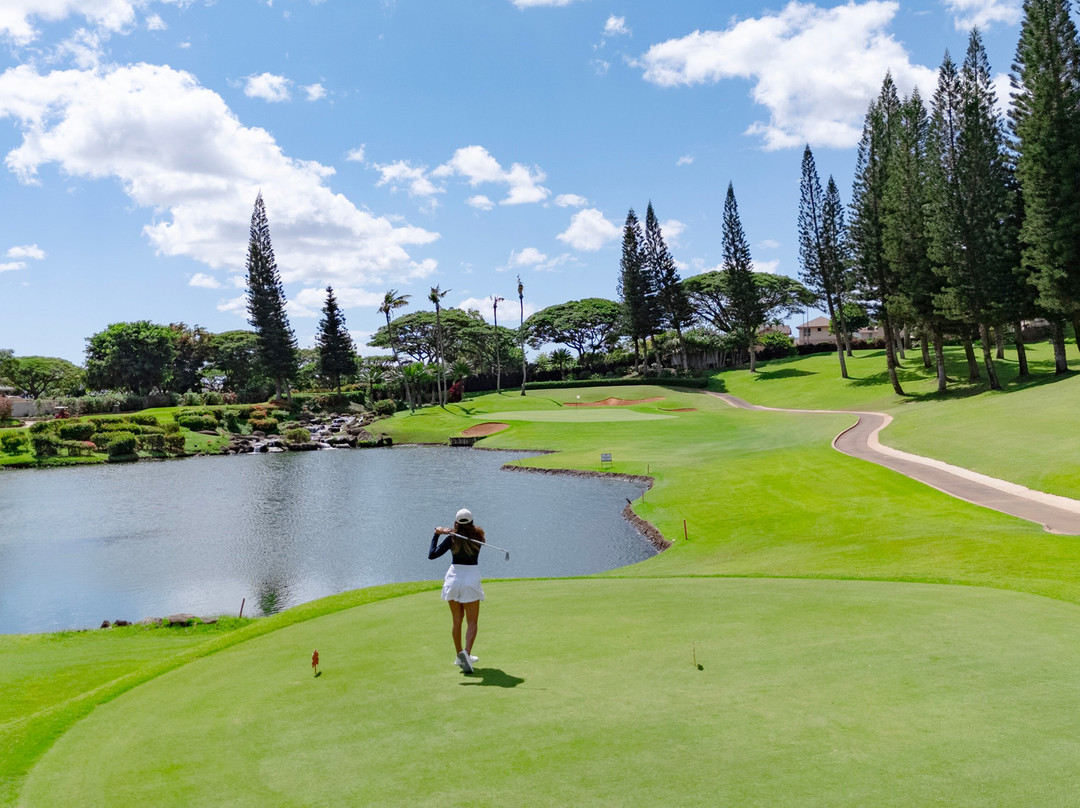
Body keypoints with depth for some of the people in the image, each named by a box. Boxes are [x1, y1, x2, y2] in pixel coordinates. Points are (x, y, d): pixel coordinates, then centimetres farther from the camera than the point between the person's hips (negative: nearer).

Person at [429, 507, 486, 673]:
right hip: (471, 578, -1)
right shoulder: (478, 537, -5)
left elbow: (432, 555, -10)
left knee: (456, 621, 14)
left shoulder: (452, 538, -7)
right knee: (472, 622, 3)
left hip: (454, 577, 1)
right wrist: (449, 531, 0)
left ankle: (460, 656, 21)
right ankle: (466, 652, -19)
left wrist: (436, 535, 0)